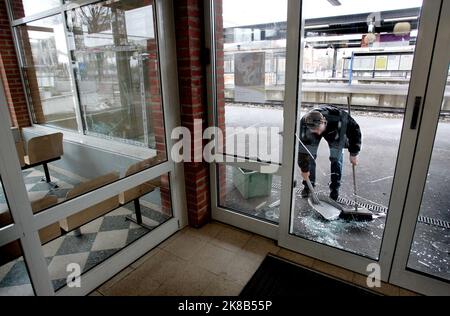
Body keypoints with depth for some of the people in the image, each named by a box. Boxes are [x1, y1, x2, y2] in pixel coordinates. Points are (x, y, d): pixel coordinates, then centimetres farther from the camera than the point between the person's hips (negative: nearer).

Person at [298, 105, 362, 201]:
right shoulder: (304, 125, -41)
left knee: (336, 158, -7)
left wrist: (354, 153, -20)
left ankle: (335, 188, 6)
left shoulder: (339, 118, -43)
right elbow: (301, 148, -30)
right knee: (310, 156, -10)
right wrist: (304, 169, -21)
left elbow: (354, 130, -24)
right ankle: (308, 185, 5)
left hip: (335, 131, 0)